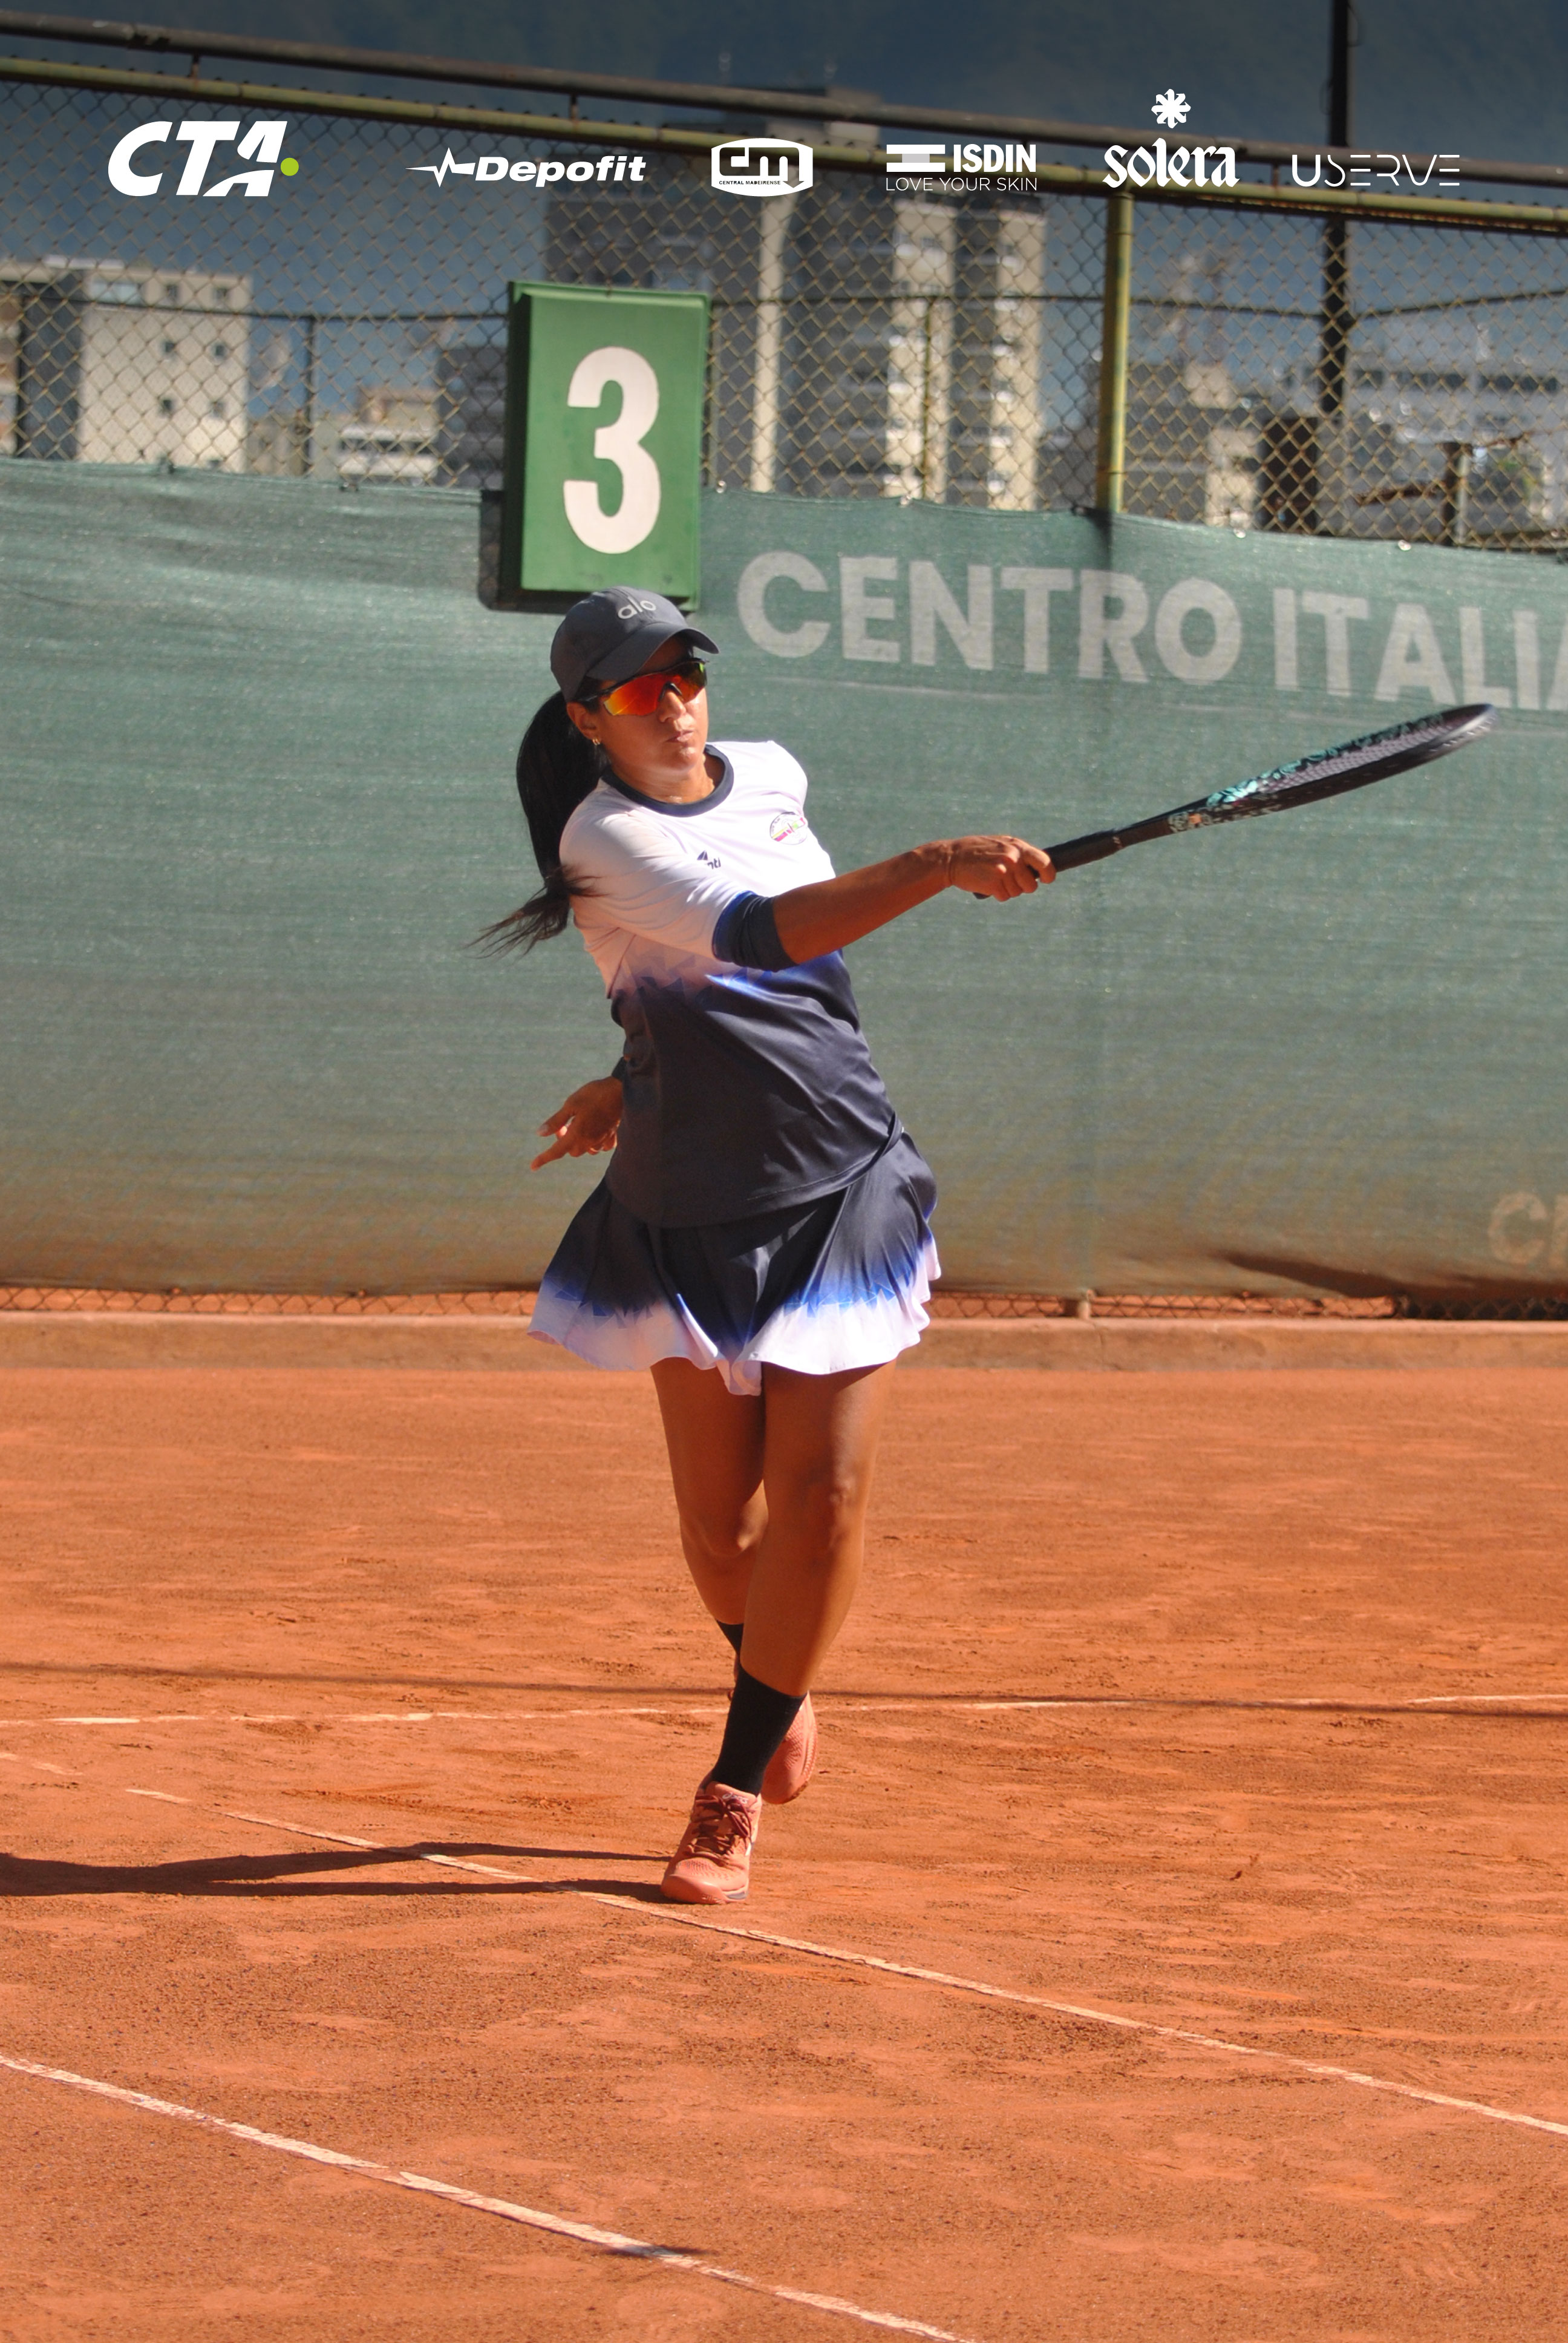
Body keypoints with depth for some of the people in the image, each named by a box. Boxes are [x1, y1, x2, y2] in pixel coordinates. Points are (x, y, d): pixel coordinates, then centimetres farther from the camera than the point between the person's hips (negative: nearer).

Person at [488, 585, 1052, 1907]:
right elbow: (756, 934, -31)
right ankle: (774, 1686, 36)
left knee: (821, 1497, -7)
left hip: (846, 1185, 3)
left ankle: (735, 1794, 5)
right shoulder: (606, 839, -13)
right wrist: (936, 869, -41)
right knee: (720, 1515, 3)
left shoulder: (769, 775, 7)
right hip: (692, 1211, -3)